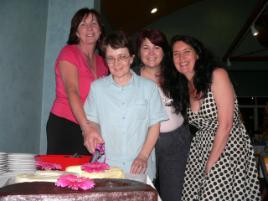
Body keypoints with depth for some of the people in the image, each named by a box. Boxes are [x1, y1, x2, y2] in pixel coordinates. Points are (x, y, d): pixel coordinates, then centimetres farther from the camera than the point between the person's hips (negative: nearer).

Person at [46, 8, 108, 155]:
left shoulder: (101, 62, 13)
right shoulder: (69, 52, -4)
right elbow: (72, 92, -18)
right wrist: (87, 127, -28)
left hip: (91, 128, 5)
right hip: (64, 125, -5)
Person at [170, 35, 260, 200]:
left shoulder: (217, 75, -10)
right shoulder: (184, 87, 10)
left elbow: (225, 124, -14)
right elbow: (200, 126, 9)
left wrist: (210, 164, -12)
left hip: (229, 147, -5)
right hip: (201, 149, 5)